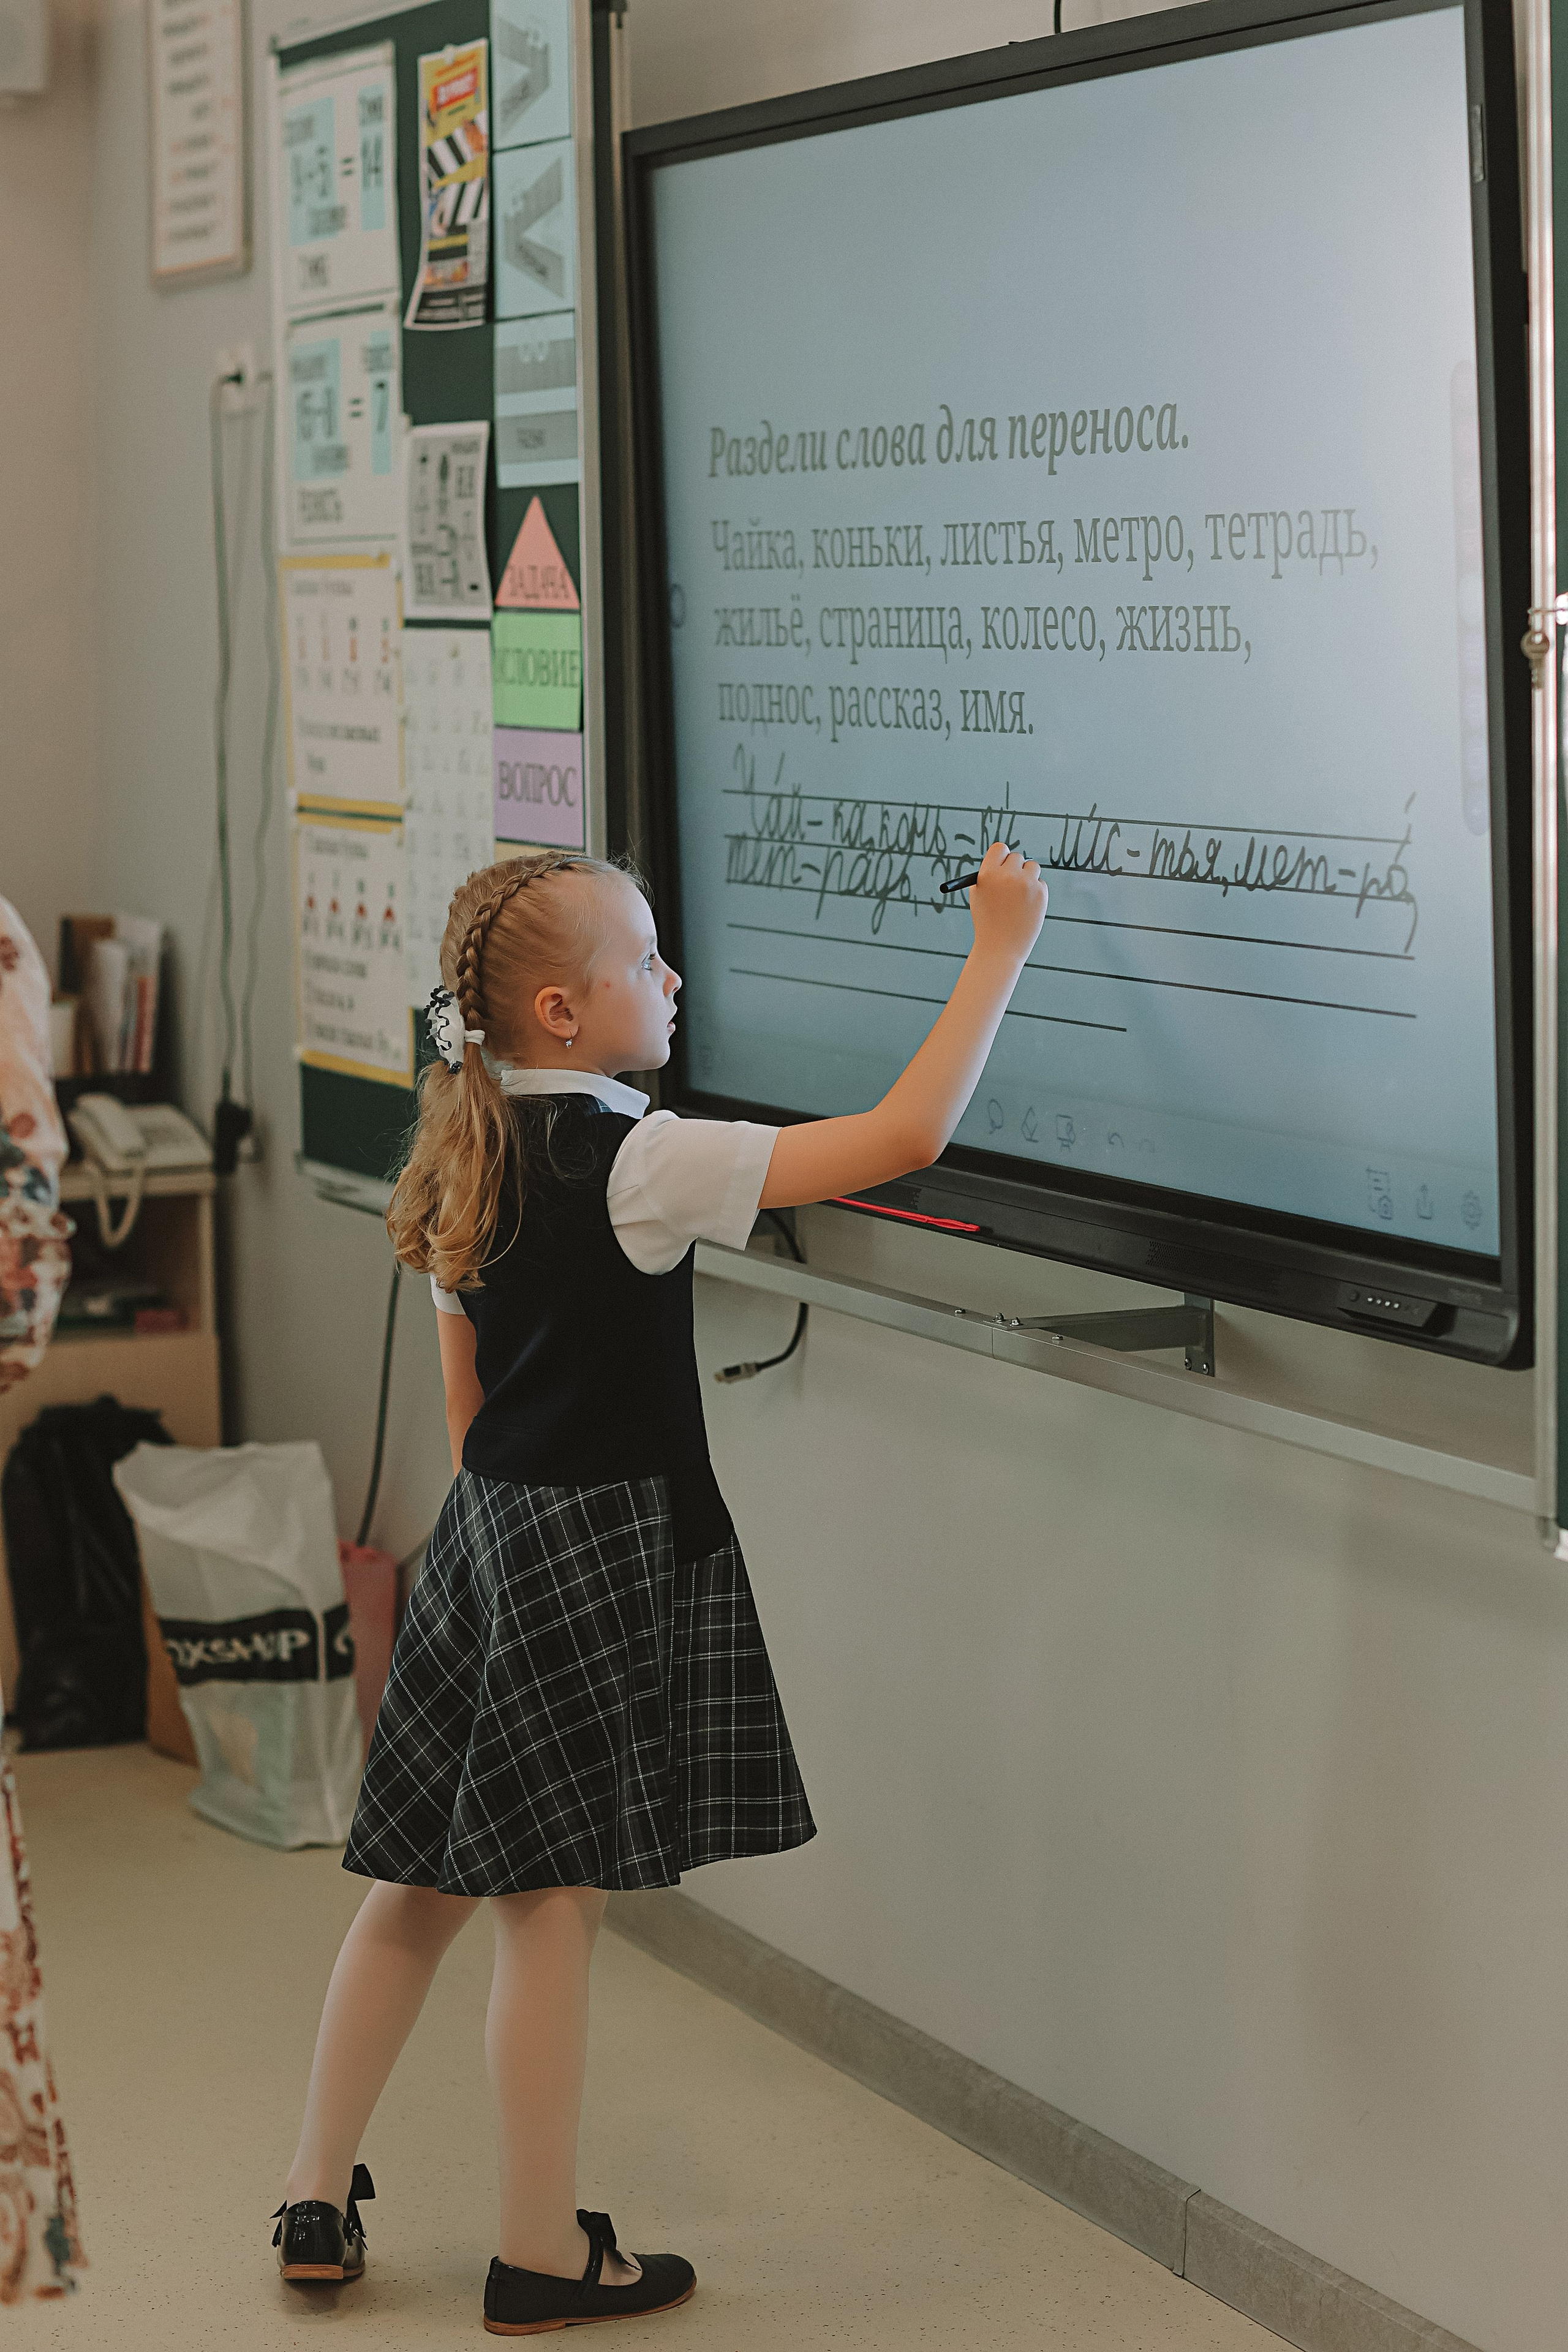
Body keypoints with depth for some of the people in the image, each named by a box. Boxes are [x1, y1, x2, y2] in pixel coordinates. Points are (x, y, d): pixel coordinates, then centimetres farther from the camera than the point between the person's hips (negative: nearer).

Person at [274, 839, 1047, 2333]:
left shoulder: (472, 1158, 7)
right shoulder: (641, 1164, -18)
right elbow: (906, 1135, -21)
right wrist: (999, 953, -15)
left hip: (487, 1535, 8)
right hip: (596, 1557, -8)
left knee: (421, 1882, 16)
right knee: (549, 1900, 0)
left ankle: (318, 2200, 24)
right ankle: (542, 2259, 11)